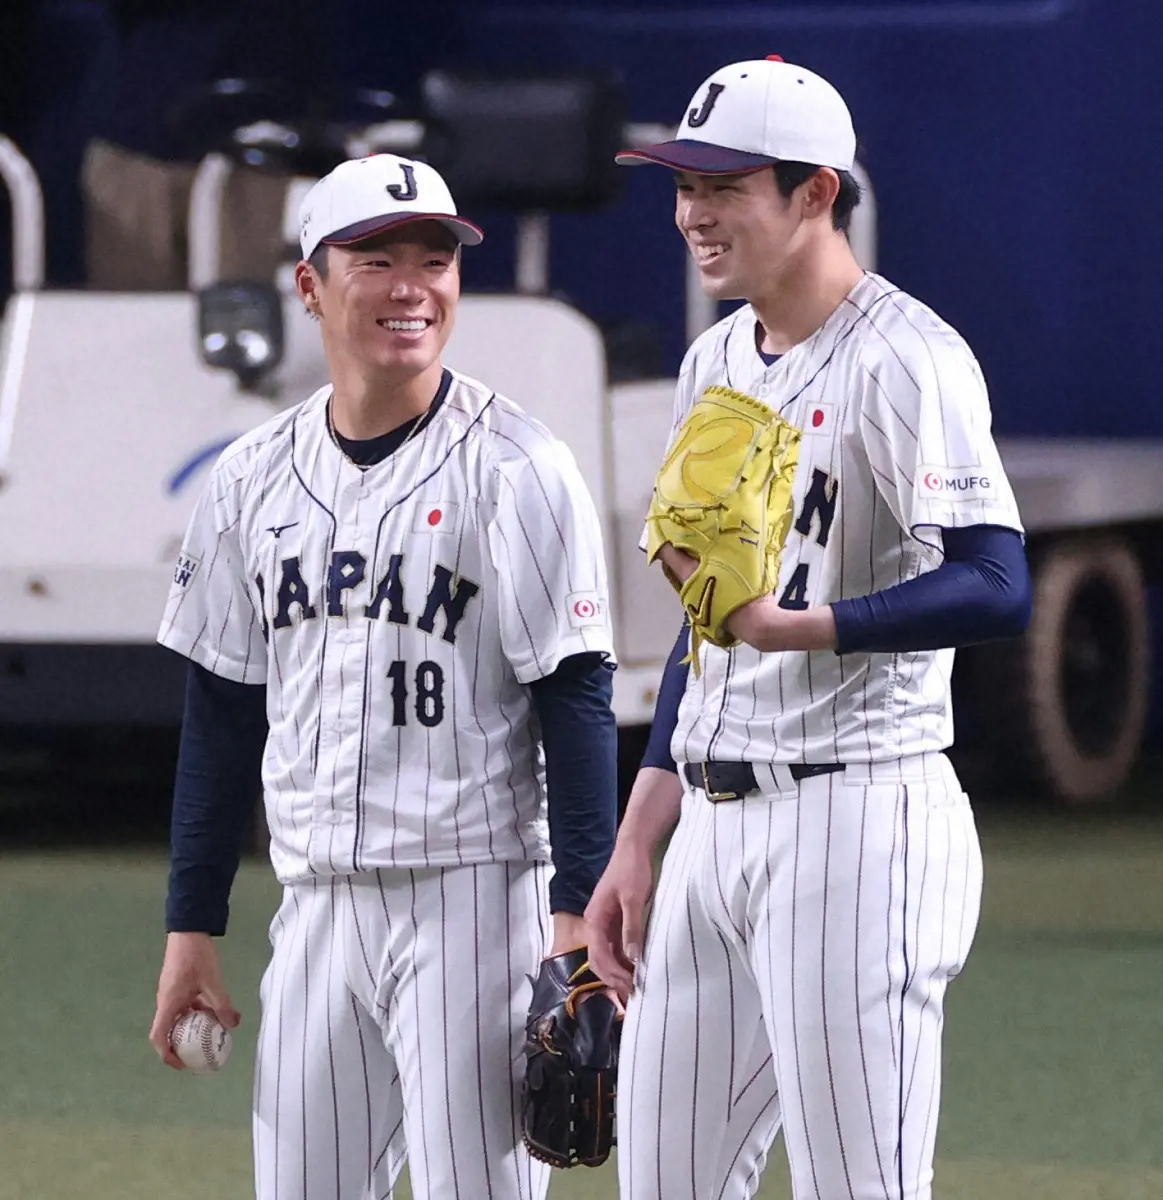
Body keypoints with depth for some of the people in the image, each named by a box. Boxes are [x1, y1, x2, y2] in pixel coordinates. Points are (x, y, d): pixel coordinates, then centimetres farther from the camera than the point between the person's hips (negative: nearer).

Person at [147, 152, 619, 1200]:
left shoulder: (514, 467, -6)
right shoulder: (257, 476, 10)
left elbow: (578, 704, -9)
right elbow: (222, 712, 15)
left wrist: (580, 919, -16)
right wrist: (192, 927, 12)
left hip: (474, 903, -6)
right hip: (317, 906, 6)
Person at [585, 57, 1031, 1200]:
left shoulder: (901, 359, -11)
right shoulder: (715, 363, 16)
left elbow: (995, 587, -23)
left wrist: (792, 626, -29)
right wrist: (636, 847, 19)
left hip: (854, 819, -9)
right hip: (712, 831, 9)